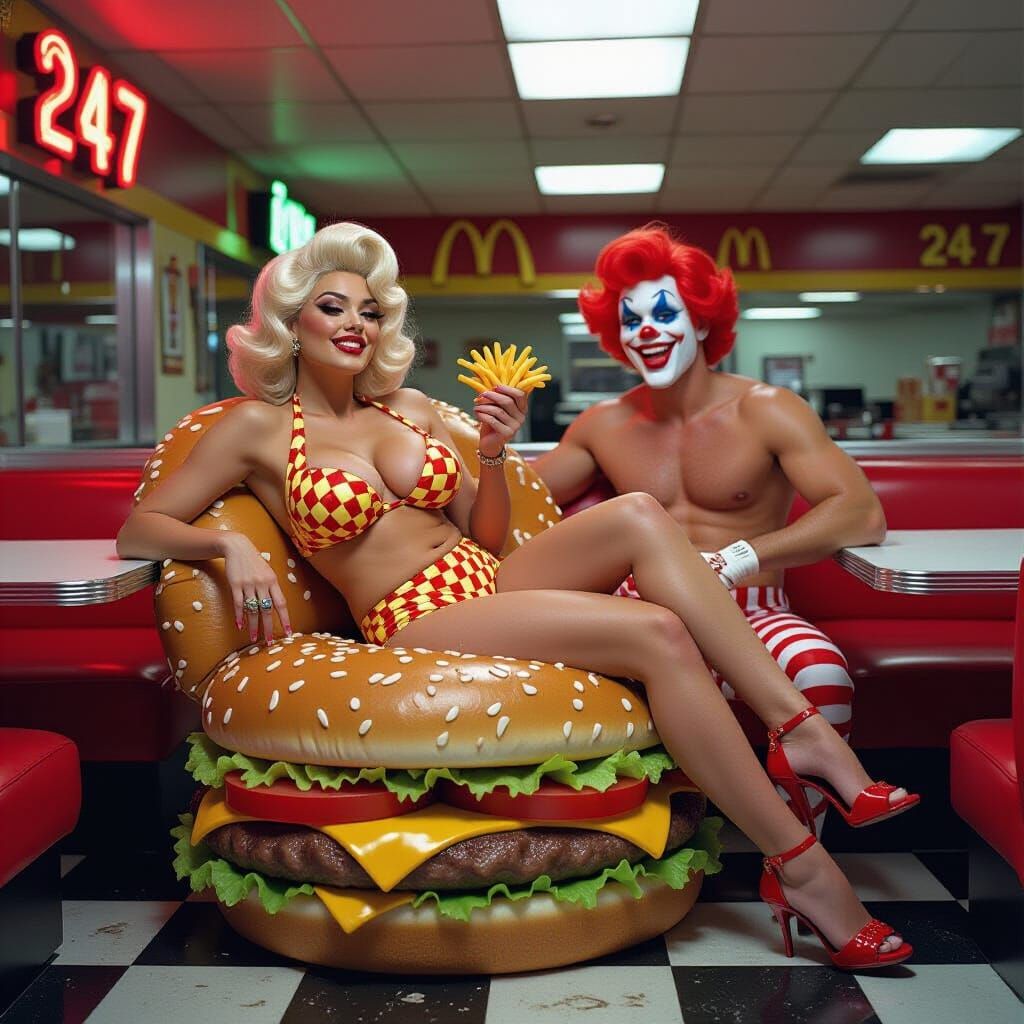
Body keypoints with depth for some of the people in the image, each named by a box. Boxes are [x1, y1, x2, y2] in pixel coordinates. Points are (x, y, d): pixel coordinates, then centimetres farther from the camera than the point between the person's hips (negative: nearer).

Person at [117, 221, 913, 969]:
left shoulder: (411, 409, 17)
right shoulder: (258, 428, 3)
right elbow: (138, 530, 0)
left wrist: (494, 454, -2)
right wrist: (230, 546, -19)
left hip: (487, 582, 6)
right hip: (417, 621, -6)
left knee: (638, 515, -23)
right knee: (657, 633, -26)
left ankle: (801, 727, -23)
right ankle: (800, 869, -21)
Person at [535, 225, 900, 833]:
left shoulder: (764, 412, 1)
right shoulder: (604, 426, 14)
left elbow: (864, 514, -12)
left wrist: (731, 562, -21)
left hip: (747, 610, -2)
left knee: (820, 671, -35)